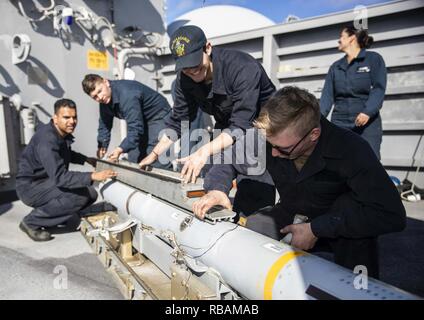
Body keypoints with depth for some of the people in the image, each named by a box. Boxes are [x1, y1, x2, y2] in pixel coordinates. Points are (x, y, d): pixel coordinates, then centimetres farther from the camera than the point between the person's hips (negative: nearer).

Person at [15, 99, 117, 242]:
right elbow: (59, 177, -36)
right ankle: (31, 222, -7)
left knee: (91, 194, 0)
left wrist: (86, 159, 9)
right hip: (31, 187, -9)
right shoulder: (47, 139, -28)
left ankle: (47, 212, 14)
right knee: (78, 196, -27)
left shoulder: (64, 133, 0)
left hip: (49, 181, 9)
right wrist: (93, 176, -42)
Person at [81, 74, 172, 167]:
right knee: (133, 160, 4)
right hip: (141, 120, 9)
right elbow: (104, 125, 6)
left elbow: (135, 128, -35)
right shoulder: (104, 99, -4)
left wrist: (120, 149, -41)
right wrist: (102, 147, -2)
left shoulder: (127, 95, -33)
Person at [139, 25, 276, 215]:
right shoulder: (185, 78, -9)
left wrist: (206, 151, -48)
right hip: (226, 129, 6)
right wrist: (154, 154, -4)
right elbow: (178, 120, 0)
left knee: (254, 196, -18)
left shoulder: (243, 68, -29)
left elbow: (241, 125, -36)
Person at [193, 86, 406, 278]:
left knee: (350, 204, -34)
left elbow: (392, 215, -34)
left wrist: (317, 229, -35)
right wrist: (217, 188, -23)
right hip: (292, 218, 3)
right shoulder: (267, 140, -20)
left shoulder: (351, 150, -30)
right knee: (254, 227, -26)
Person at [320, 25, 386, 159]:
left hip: (368, 123, -3)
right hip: (339, 123, 4)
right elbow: (327, 95, 6)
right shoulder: (335, 66, 17)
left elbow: (379, 89, -7)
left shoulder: (374, 59, 6)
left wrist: (368, 112, -24)